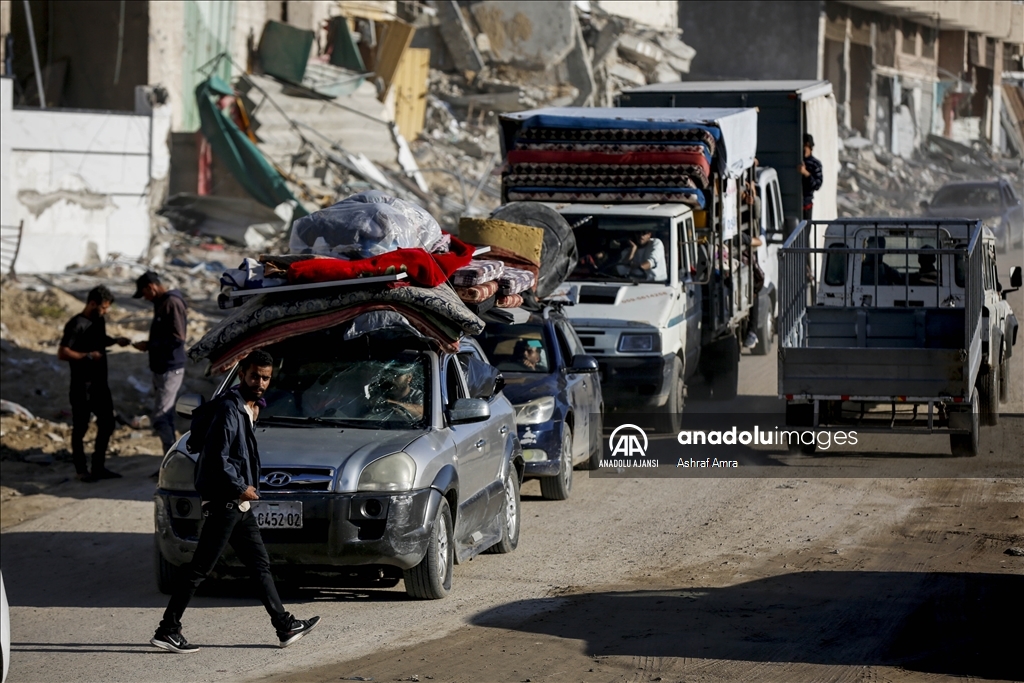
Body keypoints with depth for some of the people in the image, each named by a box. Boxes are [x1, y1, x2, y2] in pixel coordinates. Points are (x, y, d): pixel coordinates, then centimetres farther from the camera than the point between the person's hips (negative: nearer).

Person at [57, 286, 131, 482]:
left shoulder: (99, 320, 8)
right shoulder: (76, 325, -17)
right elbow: (62, 353, -21)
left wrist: (115, 340, 9)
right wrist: (88, 356, -24)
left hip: (100, 382, 8)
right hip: (82, 385, -8)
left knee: (107, 423, 11)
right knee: (80, 427, 1)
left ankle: (98, 467, 21)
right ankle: (81, 469, 9)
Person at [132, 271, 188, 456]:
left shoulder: (172, 303, -17)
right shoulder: (161, 303, 14)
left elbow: (178, 338, -22)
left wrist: (149, 346, -16)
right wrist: (149, 345, 9)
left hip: (170, 370, -11)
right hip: (161, 370, 11)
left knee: (160, 419, -13)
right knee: (166, 419, 15)